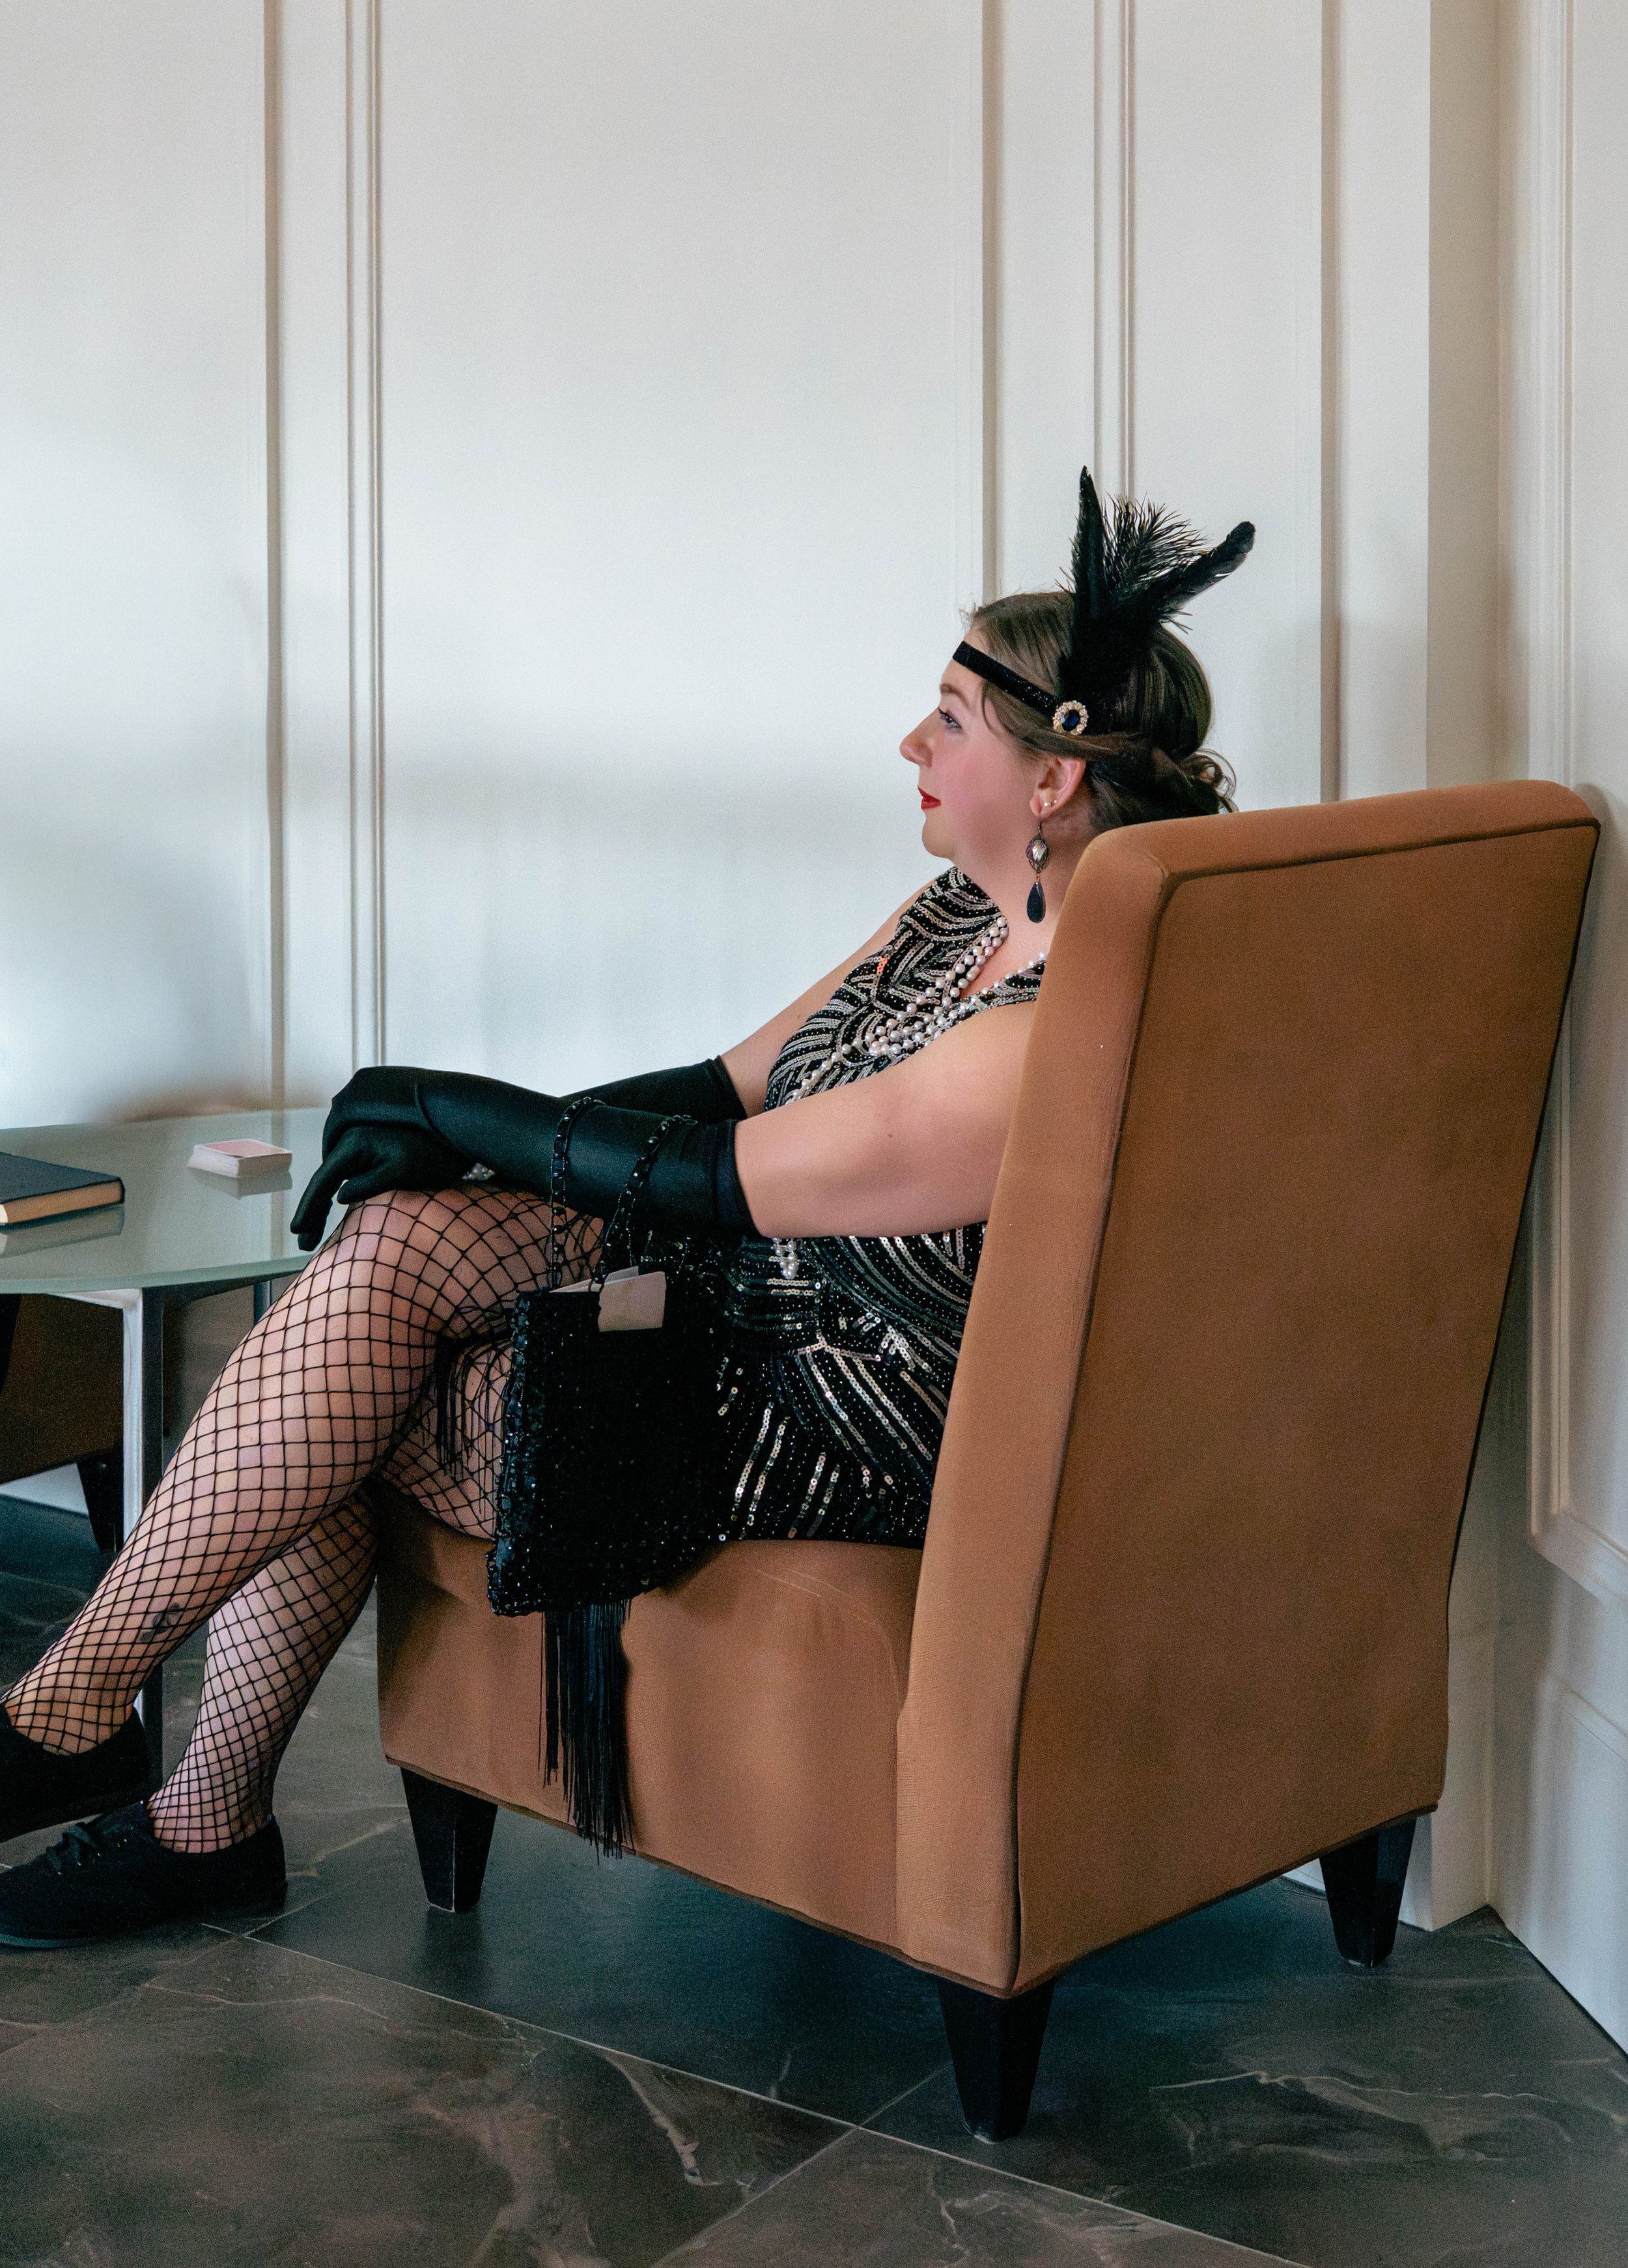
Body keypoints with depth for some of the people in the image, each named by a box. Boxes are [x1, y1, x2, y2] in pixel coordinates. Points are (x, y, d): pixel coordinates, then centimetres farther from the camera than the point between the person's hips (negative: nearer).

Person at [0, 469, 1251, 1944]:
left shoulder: (1059, 1044, -26)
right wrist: (453, 1140, -2)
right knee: (396, 1235, -10)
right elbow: (736, 1084, 9)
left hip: (833, 1450, -9)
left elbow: (717, 1175, -21)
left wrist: (458, 1116, -7)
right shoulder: (962, 912, 6)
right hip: (747, 1303, 9)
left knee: (335, 1409, -11)